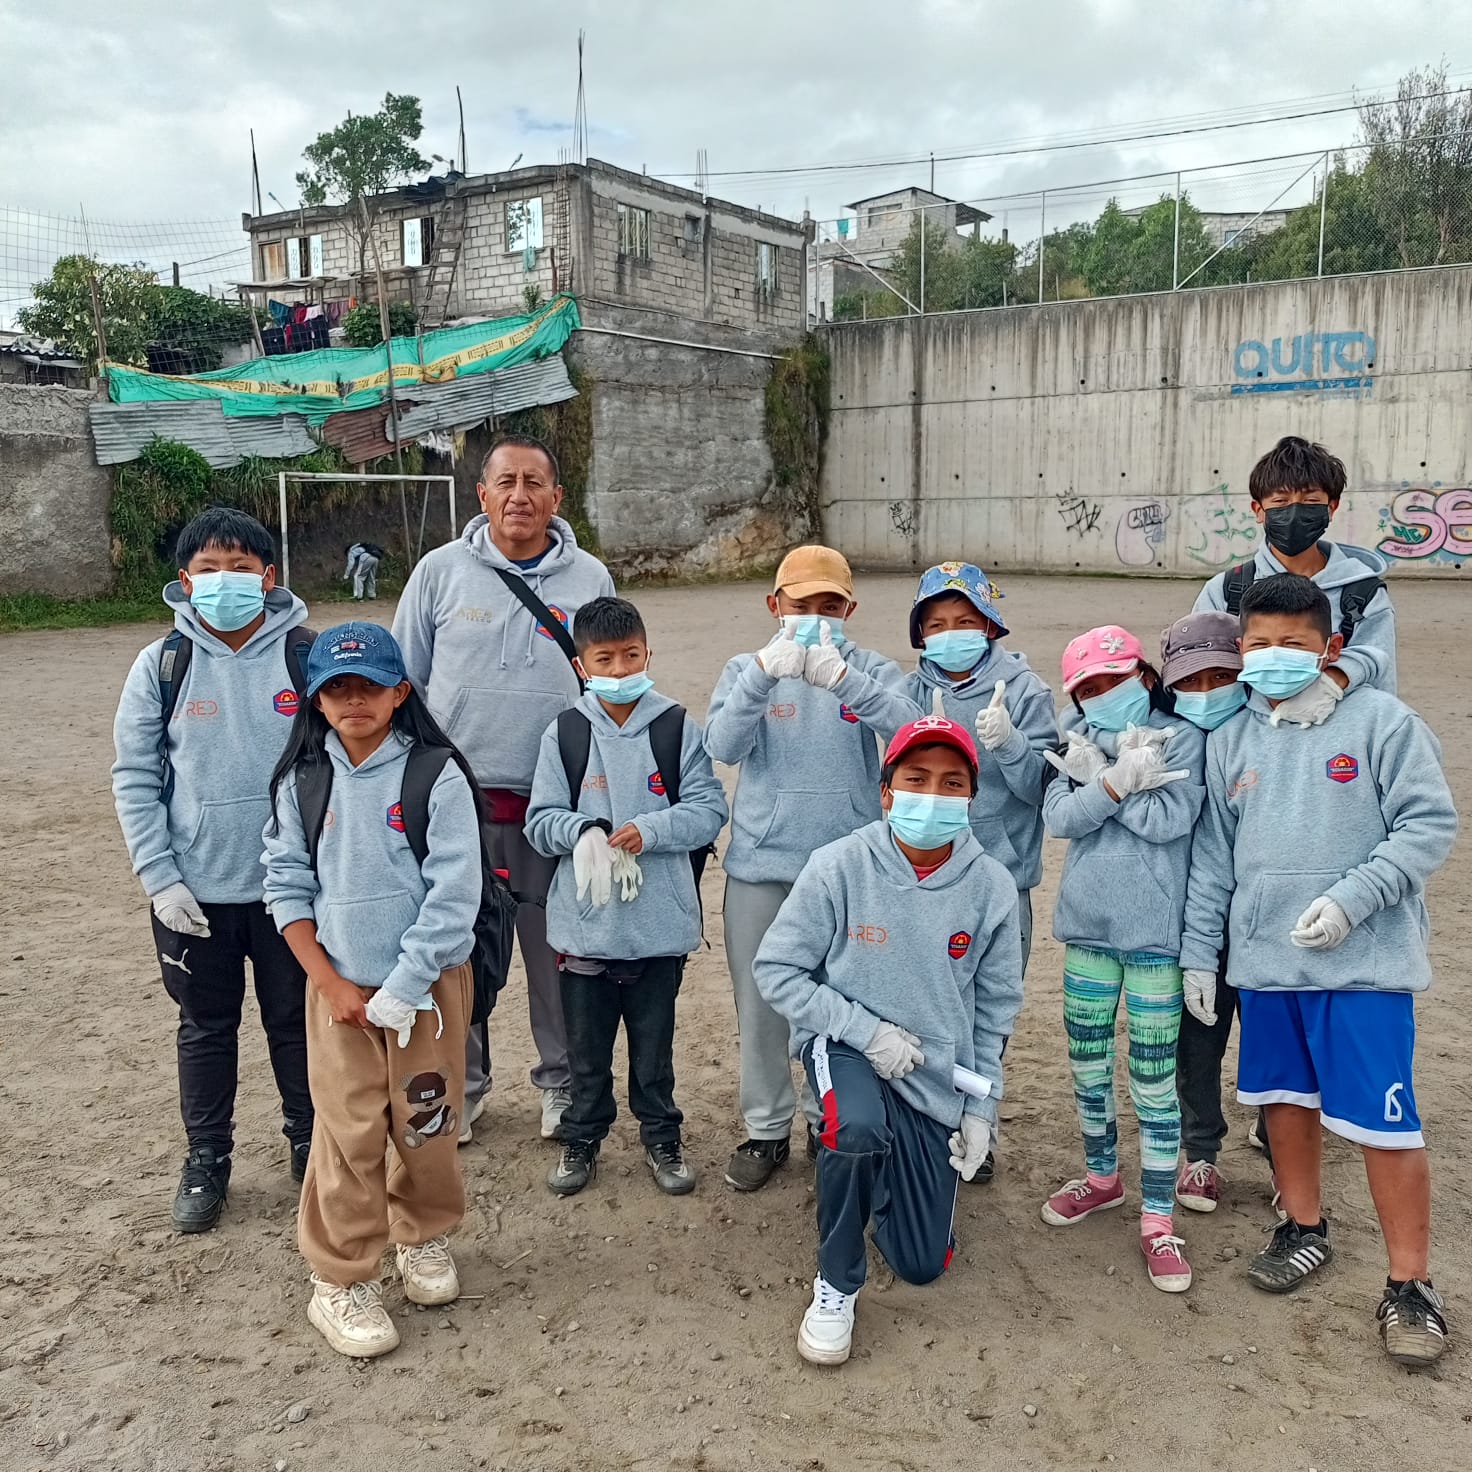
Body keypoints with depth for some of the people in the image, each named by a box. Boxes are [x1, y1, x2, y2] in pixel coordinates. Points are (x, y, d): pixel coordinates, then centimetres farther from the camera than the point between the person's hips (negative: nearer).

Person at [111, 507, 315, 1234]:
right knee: (206, 1026, 15)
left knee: (296, 1019, 14)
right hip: (195, 890, 1)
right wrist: (160, 878, -7)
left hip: (293, 885, -1)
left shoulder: (309, 656, -6)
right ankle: (206, 1158, 32)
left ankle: (310, 1141, 34)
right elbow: (134, 778, 0)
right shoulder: (161, 665, -3)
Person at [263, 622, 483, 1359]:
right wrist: (332, 985, -6)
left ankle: (424, 1236, 36)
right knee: (348, 1132, 2)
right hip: (338, 985, 2)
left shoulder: (436, 775, -11)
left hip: (429, 982, -1)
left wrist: (399, 993, -15)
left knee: (425, 1121, 10)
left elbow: (453, 896, -14)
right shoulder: (301, 781, 0)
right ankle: (340, 1281, 19)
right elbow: (286, 885, 2)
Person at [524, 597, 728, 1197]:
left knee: (654, 1043, 15)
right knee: (587, 1046, 15)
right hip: (584, 922, 1)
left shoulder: (677, 728, -3)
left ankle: (661, 1137, 34)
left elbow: (709, 809, -5)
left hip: (659, 922, 0)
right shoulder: (564, 733, -2)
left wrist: (648, 829, -19)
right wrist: (584, 829, -21)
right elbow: (540, 820, -1)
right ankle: (582, 1139, 34)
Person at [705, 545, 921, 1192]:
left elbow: (909, 727, -20)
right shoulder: (747, 669, 3)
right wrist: (764, 673, -32)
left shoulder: (873, 670, 1)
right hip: (762, 862, 1)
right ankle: (766, 1129, 26)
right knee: (760, 1002, 9)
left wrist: (841, 678, -36)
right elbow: (723, 745, -15)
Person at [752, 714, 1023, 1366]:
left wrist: (980, 1111, 1)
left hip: (938, 1078, 3)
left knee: (921, 1266, 9)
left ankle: (879, 1172, 42)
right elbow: (776, 970, -13)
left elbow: (995, 1008, 1)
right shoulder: (840, 866, -19)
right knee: (859, 1127, -39)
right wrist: (866, 1030, -21)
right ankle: (836, 1286, -12)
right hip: (845, 1044, -3)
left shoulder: (991, 887, -11)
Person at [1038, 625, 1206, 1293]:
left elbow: (1169, 820, -19)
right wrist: (1121, 778, -20)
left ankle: (1157, 1219, 14)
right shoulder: (1080, 742, 5)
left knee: (1153, 1079, 1)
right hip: (1087, 924, 5)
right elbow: (1059, 818, -8)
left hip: (1153, 932, -4)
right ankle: (1102, 1176, 38)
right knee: (1087, 1063, 16)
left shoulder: (1181, 738, -6)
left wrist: (1096, 778, -16)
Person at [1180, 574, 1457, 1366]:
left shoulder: (1382, 720, -7)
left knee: (1382, 1120, -1)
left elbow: (1429, 824, -9)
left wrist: (1350, 898, -19)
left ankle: (1410, 1284, 14)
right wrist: (1199, 950, 11)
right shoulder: (1230, 738, 7)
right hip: (1265, 959, 5)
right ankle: (1305, 1227, 37)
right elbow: (1213, 855, 12)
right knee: (1286, 1097, 17)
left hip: (1366, 961, -5)